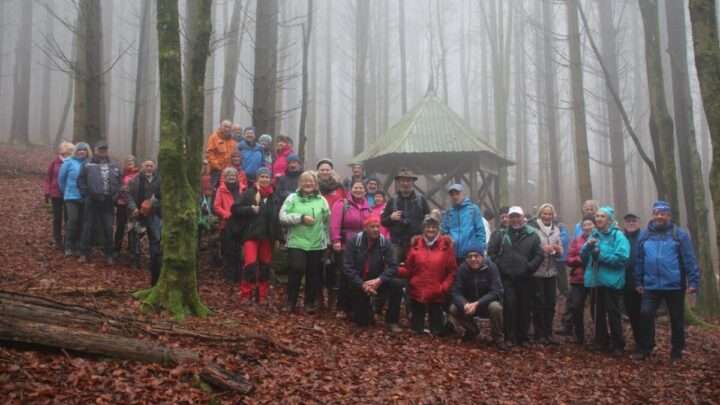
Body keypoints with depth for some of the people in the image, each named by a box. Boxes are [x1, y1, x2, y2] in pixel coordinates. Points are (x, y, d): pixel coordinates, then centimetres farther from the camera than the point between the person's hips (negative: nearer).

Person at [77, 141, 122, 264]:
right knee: (88, 228, 4)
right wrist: (86, 195, -5)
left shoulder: (114, 166, 9)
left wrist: (115, 195, 3)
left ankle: (109, 255, 14)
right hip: (92, 201, -2)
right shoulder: (88, 165, 0)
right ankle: (84, 253, 14)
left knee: (108, 229, 5)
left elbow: (119, 182, 13)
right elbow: (81, 181, 1)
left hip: (108, 202, 2)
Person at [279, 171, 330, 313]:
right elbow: (283, 217, -7)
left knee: (313, 274, 8)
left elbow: (327, 220, 11)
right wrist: (301, 218, -14)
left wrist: (326, 240, 6)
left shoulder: (321, 200, 8)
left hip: (316, 244, 2)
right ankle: (291, 302, 10)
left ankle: (310, 302, 21)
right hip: (297, 243, -2)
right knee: (296, 272, -6)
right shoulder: (292, 198, 2)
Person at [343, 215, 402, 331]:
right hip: (358, 283, -2)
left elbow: (393, 266, -13)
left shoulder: (385, 242, -8)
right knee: (362, 321, -8)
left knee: (396, 287, -27)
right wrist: (362, 284, -25)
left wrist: (379, 280, -28)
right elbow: (347, 267, -16)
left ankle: (391, 321, -10)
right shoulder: (353, 242, -12)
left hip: (376, 281, 2)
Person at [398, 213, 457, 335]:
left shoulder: (446, 244, -2)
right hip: (417, 293, 1)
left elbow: (452, 271, -1)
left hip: (437, 295, -1)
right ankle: (419, 324, 35)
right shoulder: (416, 243, 2)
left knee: (436, 331, 6)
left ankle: (444, 318, 31)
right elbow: (408, 269, 2)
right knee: (416, 329, 8)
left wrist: (444, 287, -13)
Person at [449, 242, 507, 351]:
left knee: (495, 307, -35)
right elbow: (456, 292, -16)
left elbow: (496, 292, -26)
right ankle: (472, 330, 7)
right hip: (469, 303, 3)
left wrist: (477, 304, -37)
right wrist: (465, 305, -37)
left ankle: (498, 338, -10)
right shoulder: (462, 269, -12)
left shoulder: (491, 267, -20)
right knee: (453, 309, -22)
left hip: (487, 303, -3)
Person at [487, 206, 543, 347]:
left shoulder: (532, 235, 7)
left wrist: (529, 268, -6)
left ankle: (523, 337, 17)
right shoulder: (500, 234, 5)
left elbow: (539, 255, 2)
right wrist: (499, 267, -6)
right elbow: (491, 253, 1)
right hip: (506, 278, -1)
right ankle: (510, 337, 3)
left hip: (525, 278, 2)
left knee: (525, 308, 6)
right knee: (509, 306, -6)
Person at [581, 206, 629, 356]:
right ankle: (601, 341, 27)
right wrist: (588, 245, -9)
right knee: (598, 313, 15)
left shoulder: (618, 235, -9)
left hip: (611, 280, -6)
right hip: (595, 280, 6)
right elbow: (583, 256, 11)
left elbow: (622, 258, -19)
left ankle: (617, 345, 9)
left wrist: (600, 255, -19)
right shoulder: (594, 234, 11)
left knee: (613, 314, -1)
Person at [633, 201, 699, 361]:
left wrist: (693, 281, -13)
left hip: (675, 286, -2)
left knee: (676, 319, 8)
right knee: (646, 314, -6)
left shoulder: (680, 234, -3)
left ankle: (677, 351, 22)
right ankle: (646, 348, 9)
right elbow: (639, 260, 10)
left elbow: (690, 260, -7)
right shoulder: (644, 235, 6)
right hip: (651, 286, 2)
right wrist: (638, 282, 9)